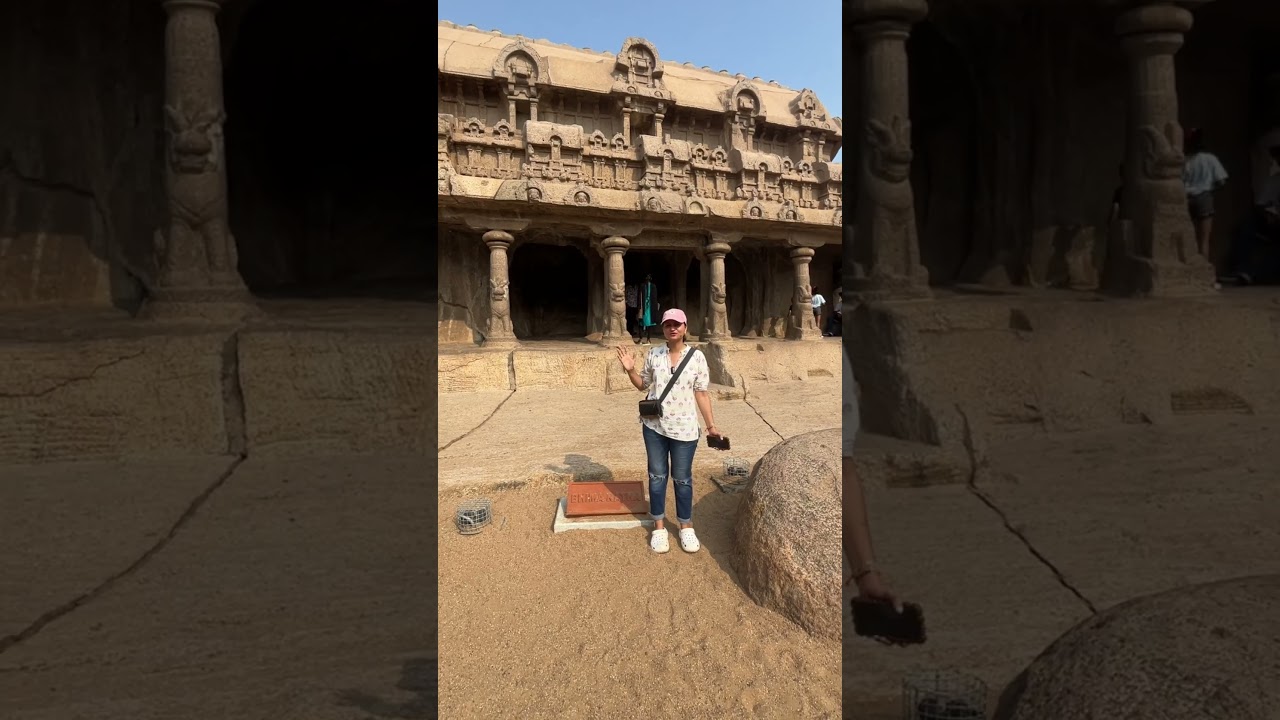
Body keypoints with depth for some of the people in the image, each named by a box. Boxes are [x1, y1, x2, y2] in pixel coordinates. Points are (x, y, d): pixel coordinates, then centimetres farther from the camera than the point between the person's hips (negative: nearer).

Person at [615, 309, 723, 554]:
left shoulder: (697, 356, -6)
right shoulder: (653, 354, -1)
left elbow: (701, 393, -1)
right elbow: (643, 385, 11)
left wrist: (711, 425, -2)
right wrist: (630, 370, -8)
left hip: (684, 428, -2)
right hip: (654, 425, 2)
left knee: (682, 478, 8)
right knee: (657, 475, 10)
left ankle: (686, 526, 25)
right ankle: (659, 527, 24)